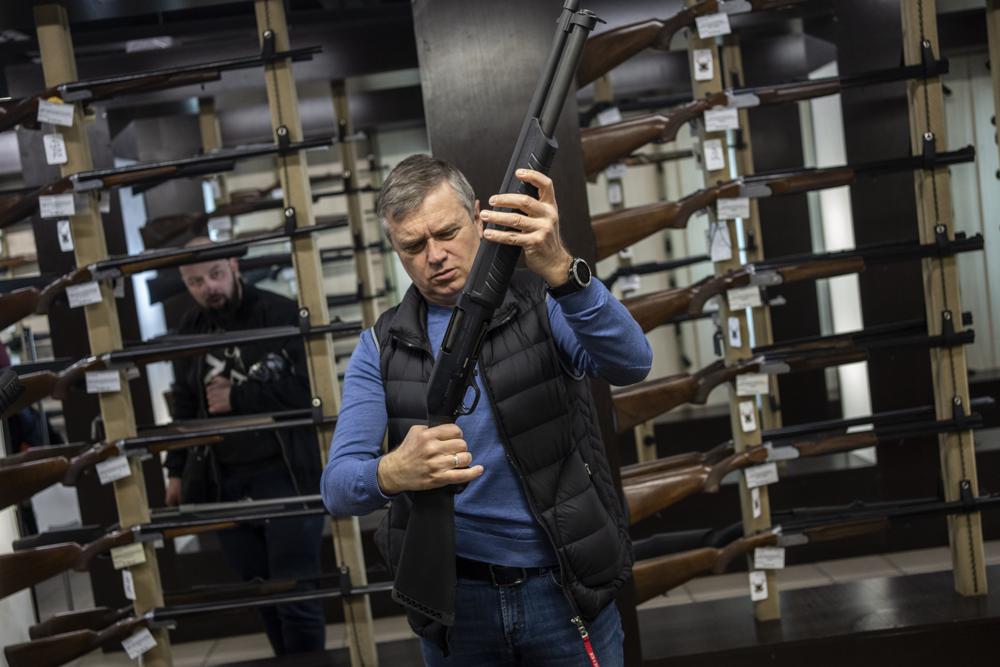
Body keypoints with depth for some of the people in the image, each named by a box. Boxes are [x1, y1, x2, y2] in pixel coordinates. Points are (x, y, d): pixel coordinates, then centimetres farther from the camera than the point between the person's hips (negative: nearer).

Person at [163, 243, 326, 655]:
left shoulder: (281, 314, -8)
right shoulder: (189, 330, 11)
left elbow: (308, 388, -18)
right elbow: (184, 407, 19)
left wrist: (237, 396, -11)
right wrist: (178, 471, 16)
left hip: (285, 475, -5)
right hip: (223, 483, 5)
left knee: (296, 597, 0)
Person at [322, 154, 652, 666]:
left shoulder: (543, 303, -5)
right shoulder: (381, 347, -1)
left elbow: (631, 364, -24)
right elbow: (337, 486, -11)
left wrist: (558, 268, -40)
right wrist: (392, 473, -34)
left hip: (564, 589, -1)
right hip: (452, 599, 2)